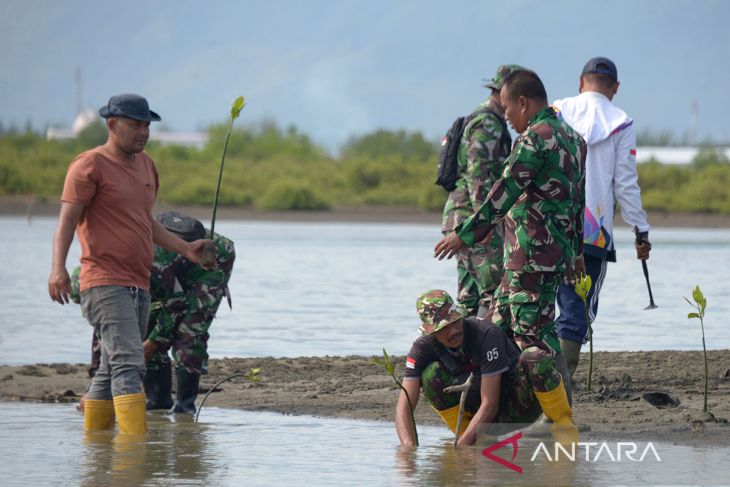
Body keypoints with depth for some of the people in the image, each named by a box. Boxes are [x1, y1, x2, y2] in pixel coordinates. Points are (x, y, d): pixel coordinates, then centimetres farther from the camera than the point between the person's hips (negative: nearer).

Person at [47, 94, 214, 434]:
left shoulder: (145, 164, 20)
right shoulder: (90, 165, -6)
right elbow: (67, 219, -13)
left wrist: (185, 249, 24)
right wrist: (58, 268, -27)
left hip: (139, 285, 9)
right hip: (104, 283, -9)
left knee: (112, 370, 13)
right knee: (128, 364, -20)